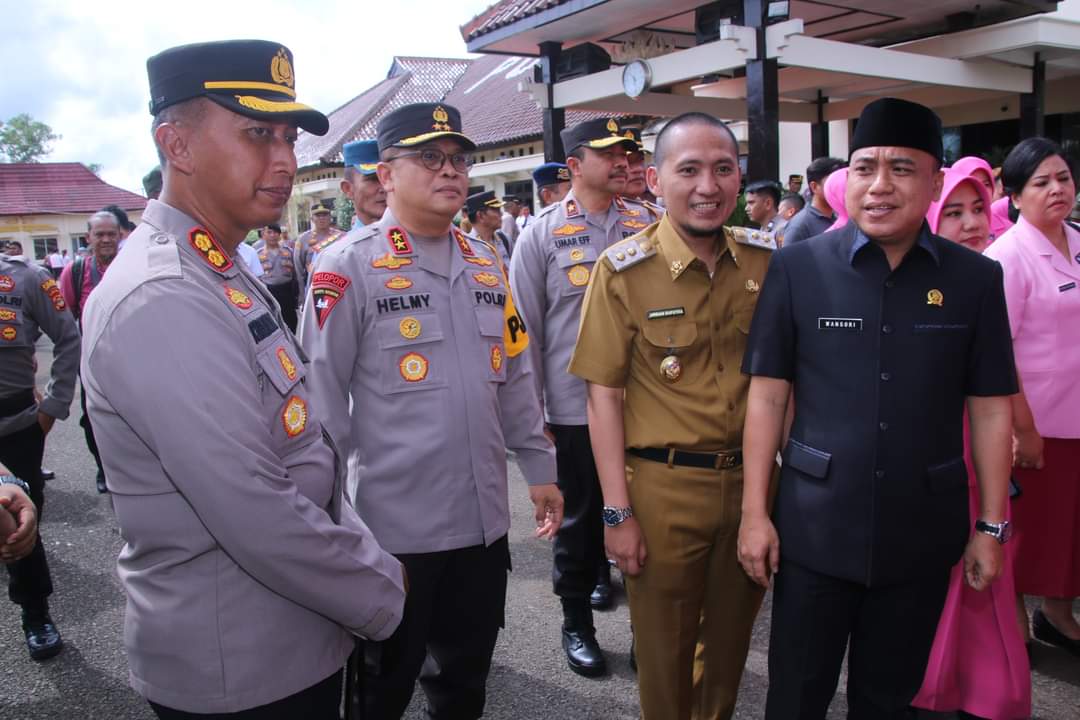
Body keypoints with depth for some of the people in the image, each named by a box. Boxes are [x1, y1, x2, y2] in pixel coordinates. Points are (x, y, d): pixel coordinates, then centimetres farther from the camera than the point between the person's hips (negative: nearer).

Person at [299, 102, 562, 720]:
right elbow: (323, 396, -10)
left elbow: (514, 378, 14)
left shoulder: (486, 264, 9)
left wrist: (539, 467, 13)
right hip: (393, 526, -5)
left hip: (485, 518, 6)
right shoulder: (348, 265, -10)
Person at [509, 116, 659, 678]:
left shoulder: (649, 224, 4)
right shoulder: (542, 233, -3)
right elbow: (525, 329, -2)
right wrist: (533, 412, -2)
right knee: (580, 516, 11)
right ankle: (577, 622, 29)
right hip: (575, 406, -2)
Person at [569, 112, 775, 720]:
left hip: (750, 479, 4)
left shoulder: (764, 262, 0)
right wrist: (618, 511, -11)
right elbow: (604, 392, -9)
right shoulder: (623, 270, -11)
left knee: (732, 636, 22)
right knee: (666, 651, 13)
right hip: (663, 487, -3)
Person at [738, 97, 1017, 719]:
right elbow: (768, 394, -4)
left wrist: (992, 526, 5)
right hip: (814, 527, -1)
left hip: (923, 532, 2)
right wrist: (755, 511, -6)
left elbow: (989, 409, 4)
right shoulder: (797, 267, -6)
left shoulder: (977, 279, -1)